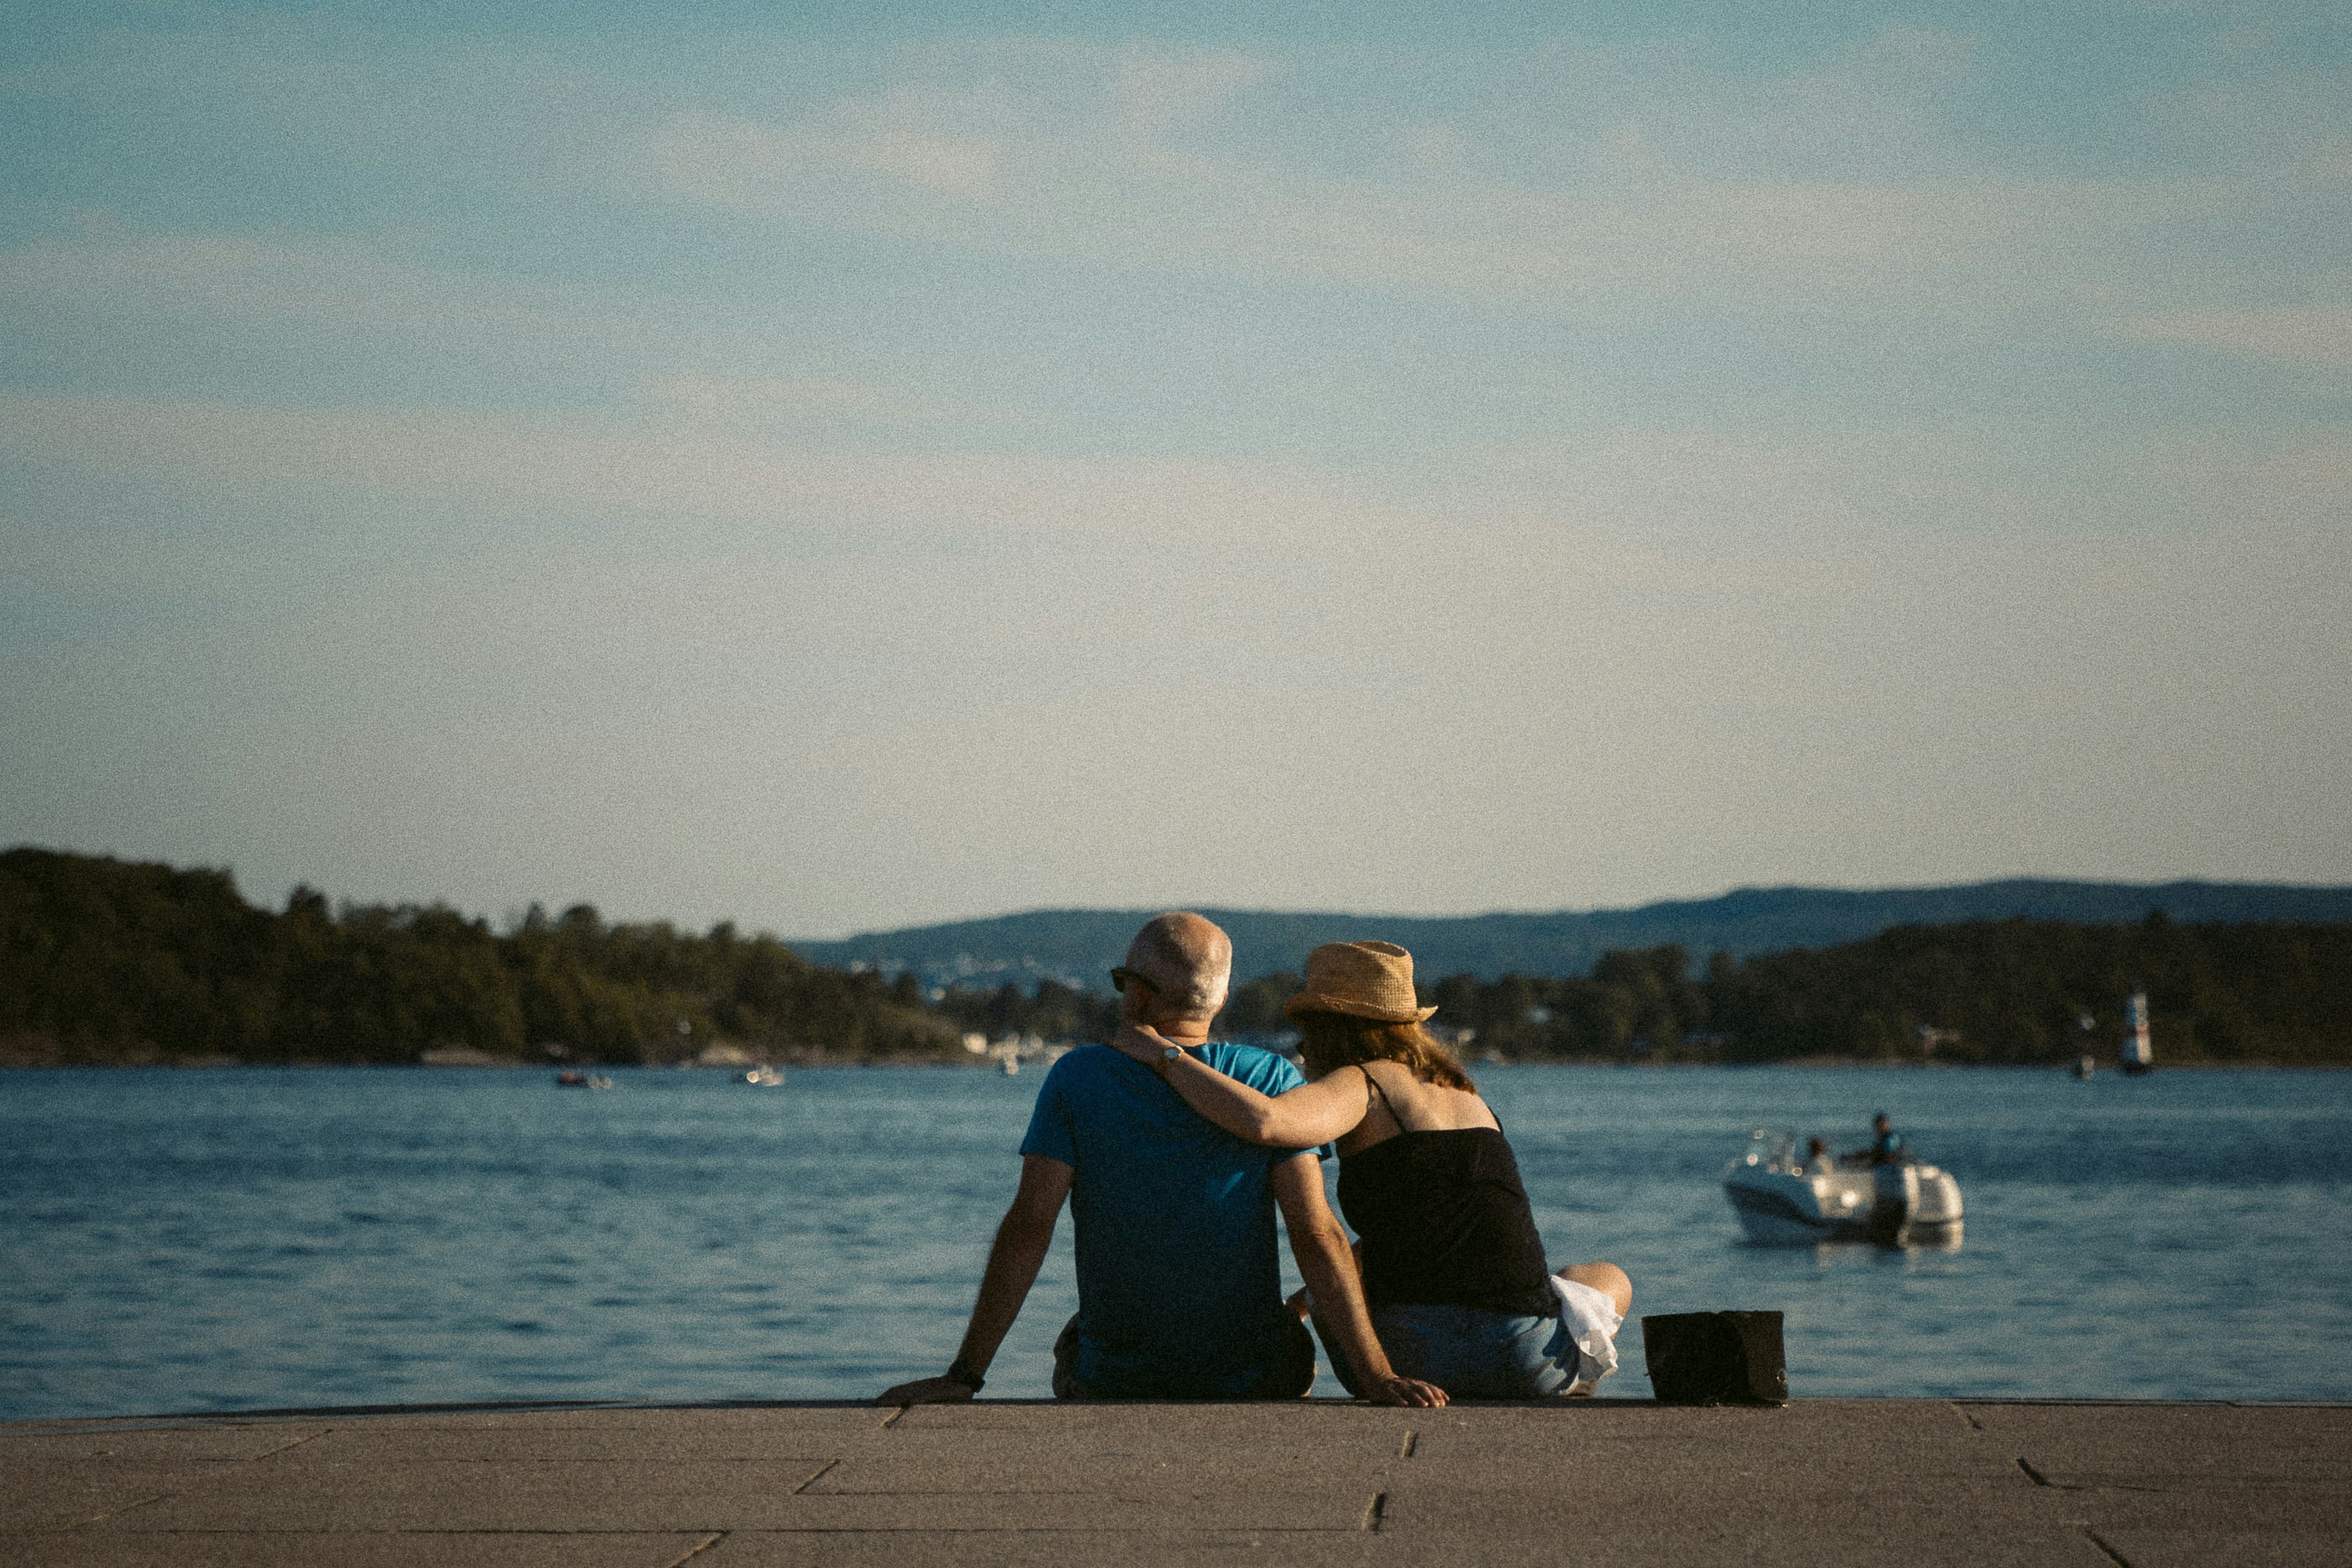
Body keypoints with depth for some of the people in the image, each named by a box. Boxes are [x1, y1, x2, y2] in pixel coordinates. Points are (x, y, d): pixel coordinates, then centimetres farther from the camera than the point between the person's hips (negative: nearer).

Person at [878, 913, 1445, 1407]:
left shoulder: (1076, 1078, -8)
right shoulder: (1271, 1079, -8)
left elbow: (1028, 1228, -15)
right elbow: (1316, 1234, -17)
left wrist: (964, 1376, -15)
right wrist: (1376, 1376, -21)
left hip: (1111, 1384, 0)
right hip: (1254, 1385, 0)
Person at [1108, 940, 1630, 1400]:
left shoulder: (1361, 1085, -1)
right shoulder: (1462, 1092, 20)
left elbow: (1264, 1121, -24)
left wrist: (1163, 1055, -9)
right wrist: (1295, 1307, 36)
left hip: (1409, 1357, -3)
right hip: (1530, 1363, 3)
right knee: (1612, 1280, 39)